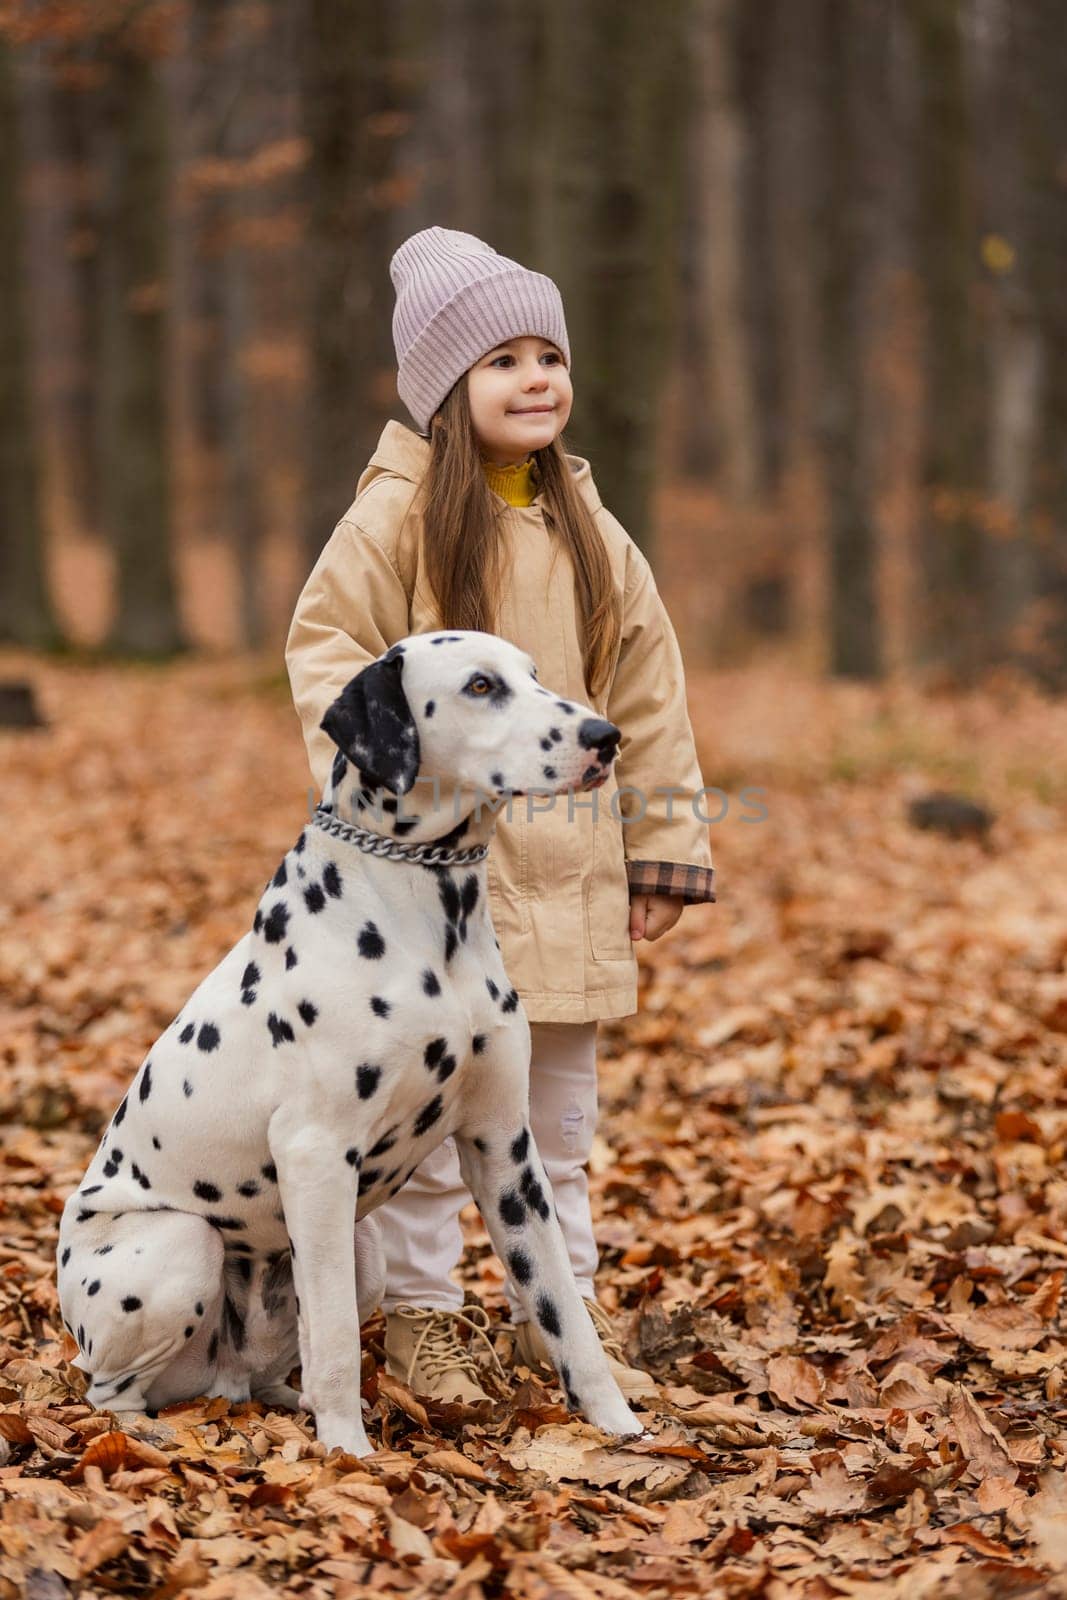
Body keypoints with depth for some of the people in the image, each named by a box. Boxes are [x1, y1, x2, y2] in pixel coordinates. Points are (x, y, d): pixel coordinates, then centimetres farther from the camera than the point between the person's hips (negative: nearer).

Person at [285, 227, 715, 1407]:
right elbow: (326, 647, -6)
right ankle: (421, 1311, 15)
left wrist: (665, 847, 8)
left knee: (560, 1103, 13)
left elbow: (646, 694, 11)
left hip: (565, 865, 5)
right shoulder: (399, 513, -6)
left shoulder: (585, 524, 9)